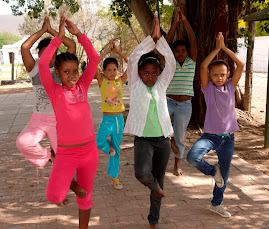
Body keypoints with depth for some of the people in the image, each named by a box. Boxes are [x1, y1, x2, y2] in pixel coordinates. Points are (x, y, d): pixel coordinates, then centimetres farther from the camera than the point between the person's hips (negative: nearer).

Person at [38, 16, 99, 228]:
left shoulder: (82, 86, 3)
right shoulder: (55, 91, -5)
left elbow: (95, 59, -4)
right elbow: (42, 63, -19)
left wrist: (78, 34, -10)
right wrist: (59, 37, -17)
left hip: (89, 150, 3)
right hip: (66, 153, -3)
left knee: (85, 195, 17)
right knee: (54, 196, -22)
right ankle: (66, 181, 11)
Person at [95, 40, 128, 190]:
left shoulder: (120, 81, 5)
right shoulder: (101, 81, -3)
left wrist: (117, 51, -4)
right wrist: (107, 51, -11)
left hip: (119, 119, 3)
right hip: (107, 119, -3)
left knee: (116, 150, 11)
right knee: (99, 142, -26)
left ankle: (114, 177, 24)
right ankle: (108, 147, 10)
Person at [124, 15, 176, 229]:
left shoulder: (161, 85, 6)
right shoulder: (135, 85, 0)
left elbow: (171, 62, -5)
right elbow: (133, 59, -12)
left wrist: (160, 38, -13)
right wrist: (151, 38, -16)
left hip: (163, 140, 3)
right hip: (143, 139, -3)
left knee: (159, 178, 12)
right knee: (142, 173, -28)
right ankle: (155, 187, 9)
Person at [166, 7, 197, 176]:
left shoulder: (191, 62, 2)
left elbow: (193, 41, -8)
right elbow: (167, 42, -7)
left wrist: (185, 21, -14)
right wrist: (176, 23, -14)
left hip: (185, 105, 0)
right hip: (168, 102, 0)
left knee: (180, 137, 8)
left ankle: (177, 166, 24)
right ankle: (170, 140, -2)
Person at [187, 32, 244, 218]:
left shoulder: (231, 86, 3)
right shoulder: (208, 87, -2)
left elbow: (241, 65, -7)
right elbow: (203, 66, -17)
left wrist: (225, 48, -7)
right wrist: (216, 49, -13)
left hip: (228, 138, 2)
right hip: (210, 135, -2)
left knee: (224, 174, 13)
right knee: (192, 157, -28)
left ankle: (216, 204, 36)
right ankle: (213, 171, 4)